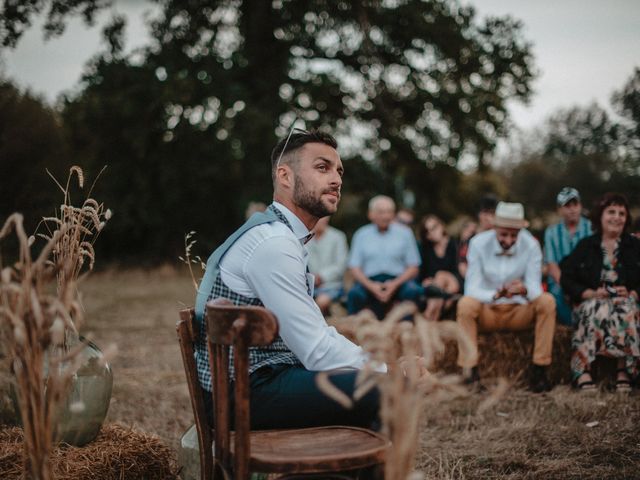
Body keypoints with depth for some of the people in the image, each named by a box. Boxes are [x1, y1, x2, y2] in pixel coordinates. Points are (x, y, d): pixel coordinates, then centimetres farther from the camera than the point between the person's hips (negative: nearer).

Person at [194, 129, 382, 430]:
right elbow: (318, 352, -21)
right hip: (241, 393, -10)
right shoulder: (272, 242, -19)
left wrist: (386, 363, 3)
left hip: (252, 379, 10)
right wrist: (390, 371, -9)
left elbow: (319, 332, 14)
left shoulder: (284, 236, 13)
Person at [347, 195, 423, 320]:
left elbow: (413, 268, 6)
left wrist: (395, 284, -11)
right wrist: (371, 286, -12)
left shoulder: (404, 233, 11)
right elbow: (354, 268, 6)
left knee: (413, 291, -32)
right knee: (354, 294, -32)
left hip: (398, 280, 0)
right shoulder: (361, 234, 12)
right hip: (370, 280, 0)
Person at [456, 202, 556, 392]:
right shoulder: (479, 243, -12)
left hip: (519, 311, 1)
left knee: (547, 301, -27)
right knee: (466, 303, -33)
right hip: (487, 312, -1)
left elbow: (535, 289, -14)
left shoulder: (531, 245, -10)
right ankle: (470, 371, -27)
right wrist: (496, 295, -38)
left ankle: (539, 370, -20)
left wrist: (524, 290, -40)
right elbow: (471, 289, -18)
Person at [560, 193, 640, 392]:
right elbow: (567, 279, 6)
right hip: (592, 301, -1)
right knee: (597, 311, -36)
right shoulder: (586, 245, 12)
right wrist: (591, 293, -9)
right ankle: (582, 371, -38)